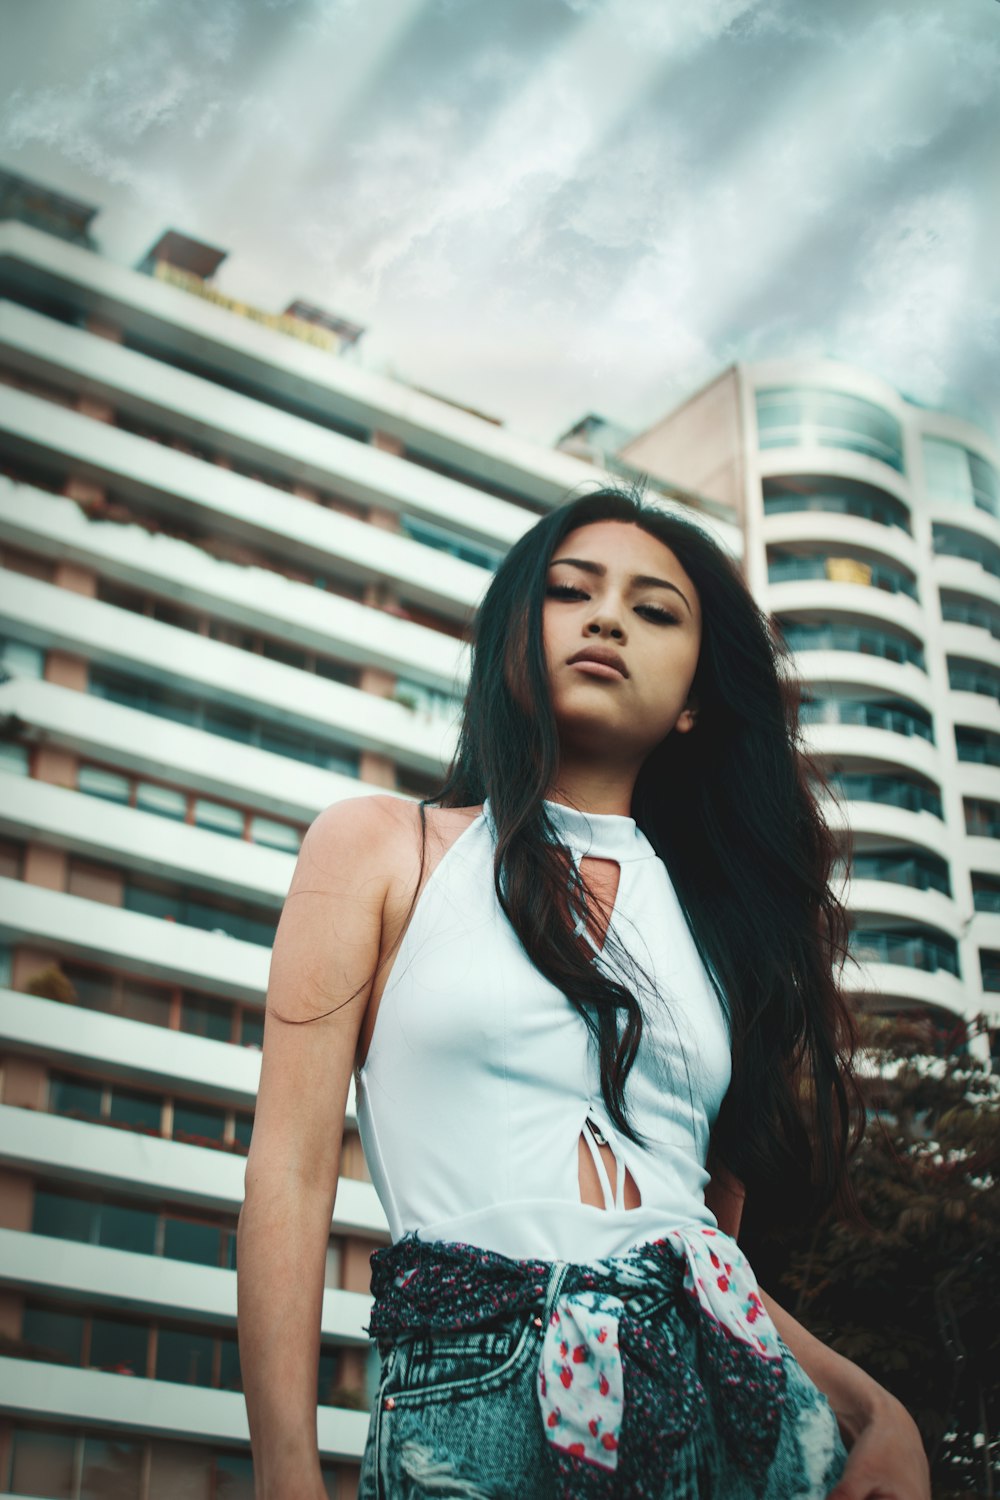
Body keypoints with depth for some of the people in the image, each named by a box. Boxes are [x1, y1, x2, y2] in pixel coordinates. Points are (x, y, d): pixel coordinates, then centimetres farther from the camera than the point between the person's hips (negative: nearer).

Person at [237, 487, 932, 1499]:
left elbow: (715, 1235, 14)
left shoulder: (718, 913, 15)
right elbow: (292, 1170, -2)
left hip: (727, 1403, 4)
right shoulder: (380, 846, 6)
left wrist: (873, 1408, -3)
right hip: (476, 1401, -3)